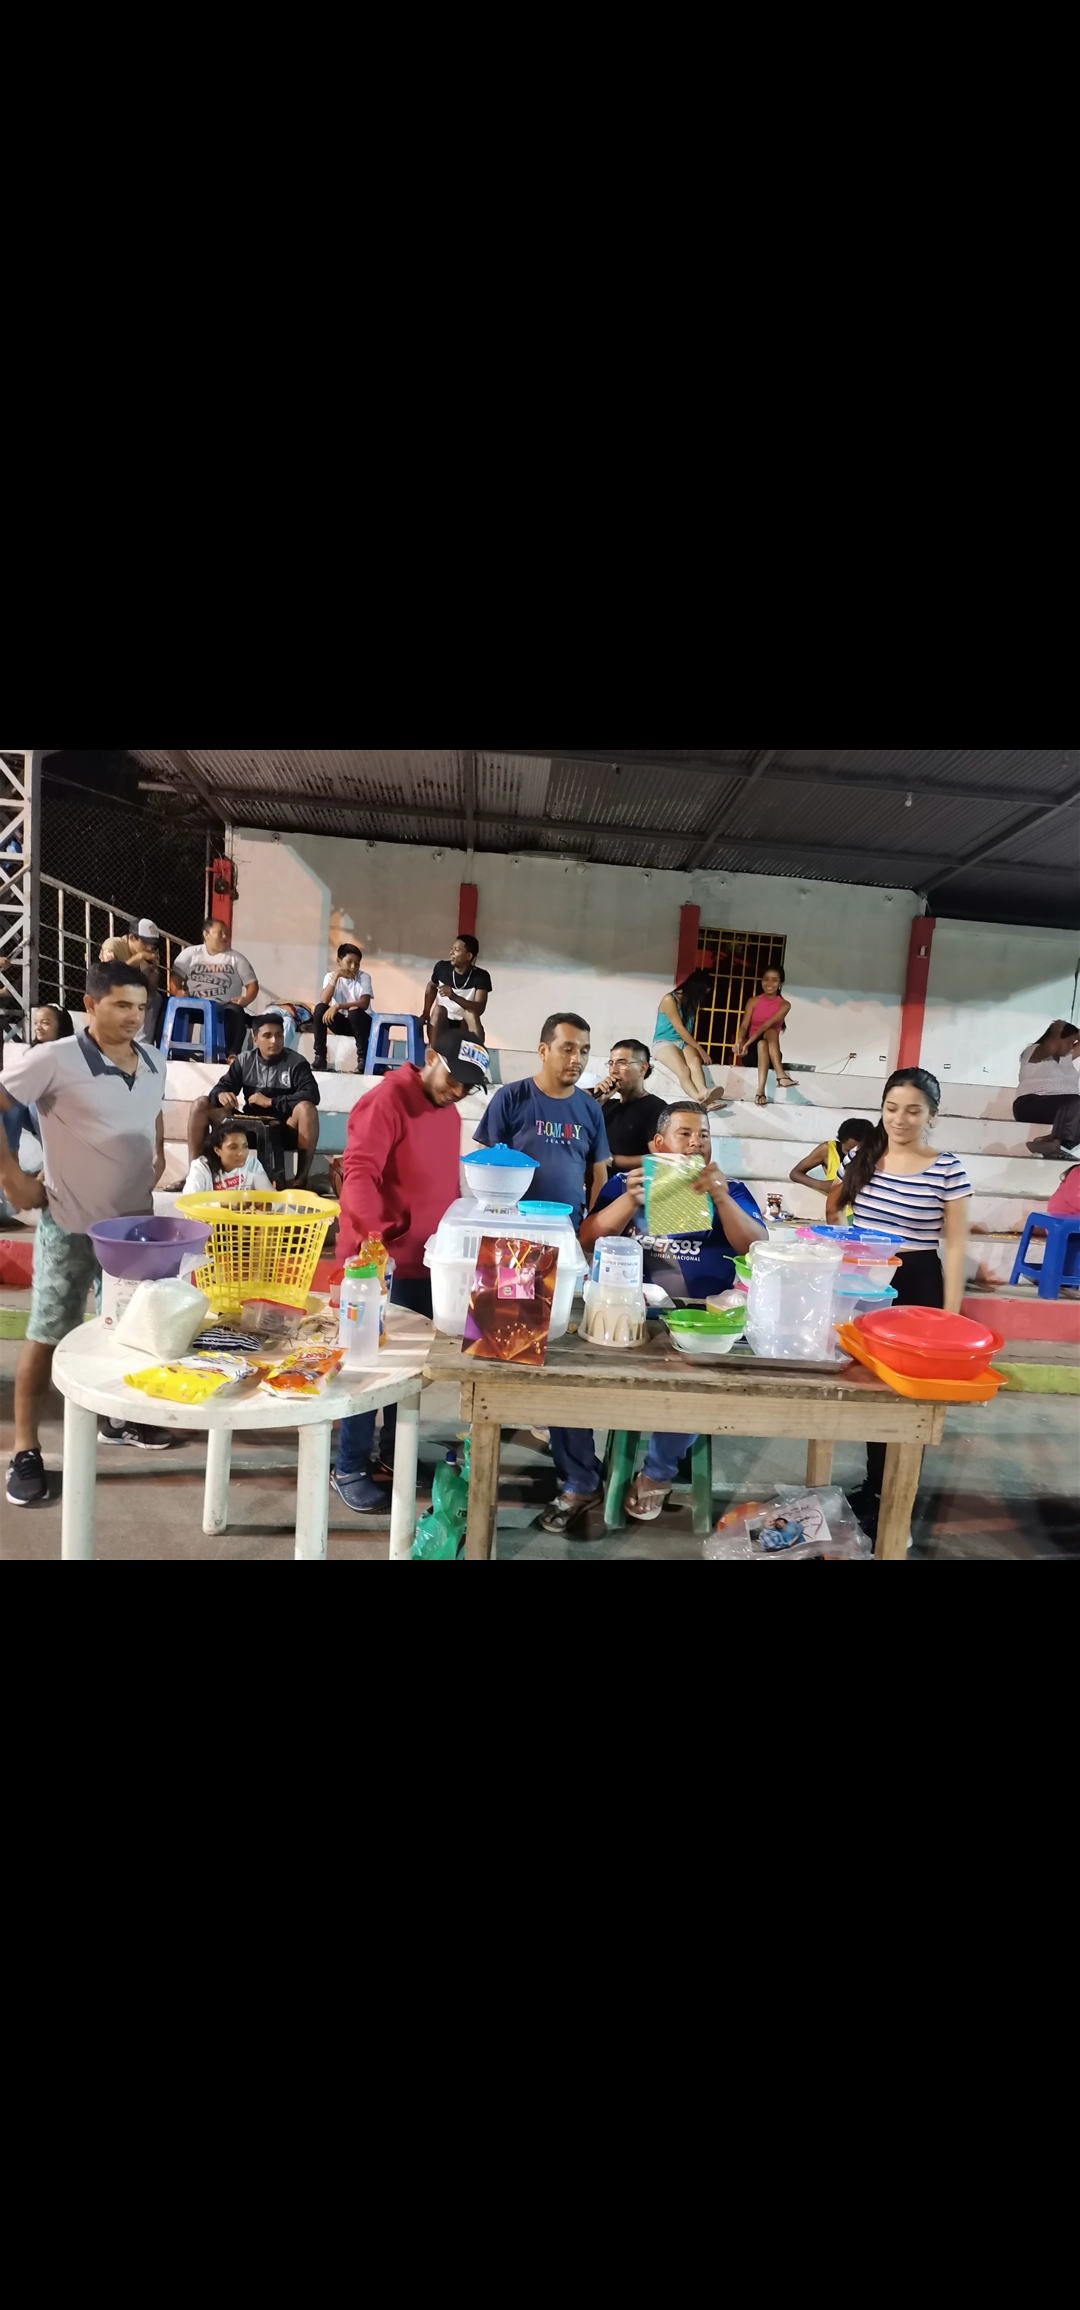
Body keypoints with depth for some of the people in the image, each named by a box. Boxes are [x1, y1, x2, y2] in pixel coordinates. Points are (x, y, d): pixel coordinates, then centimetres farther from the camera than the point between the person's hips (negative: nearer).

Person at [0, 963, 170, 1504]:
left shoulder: (154, 1062, 2)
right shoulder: (55, 1060, -16)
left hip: (135, 1219, 6)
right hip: (71, 1224, -6)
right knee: (47, 1337, 5)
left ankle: (119, 1417, 38)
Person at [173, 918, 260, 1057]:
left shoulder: (236, 958, 13)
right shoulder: (190, 953, 15)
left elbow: (252, 984, 10)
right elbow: (175, 977, 9)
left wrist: (246, 999, -13)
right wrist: (178, 992, -15)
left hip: (225, 1007, -1)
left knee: (235, 1011, -35)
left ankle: (232, 1054, -36)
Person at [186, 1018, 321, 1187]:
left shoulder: (295, 1062, -4)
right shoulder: (245, 1060, 7)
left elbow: (312, 1095, -17)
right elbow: (222, 1086, 7)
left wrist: (271, 1102, -21)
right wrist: (221, 1094, -19)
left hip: (284, 1128, -4)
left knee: (306, 1108, -34)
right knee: (200, 1105, -6)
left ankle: (301, 1178, -29)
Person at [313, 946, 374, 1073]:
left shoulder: (364, 977, -9)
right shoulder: (331, 976, -2)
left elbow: (364, 1003, -25)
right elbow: (324, 1000, -19)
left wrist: (338, 1006, -34)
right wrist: (336, 975, -23)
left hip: (360, 1022, -3)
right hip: (341, 1022, 3)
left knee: (355, 1011, -35)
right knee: (320, 1008, -23)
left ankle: (362, 1058, -23)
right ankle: (319, 1057, -18)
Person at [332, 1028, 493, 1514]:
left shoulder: (450, 1114, 11)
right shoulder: (385, 1102, -13)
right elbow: (359, 1173, -23)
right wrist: (377, 1233, -34)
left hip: (428, 1261, 8)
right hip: (379, 1261, -8)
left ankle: (394, 1457, 32)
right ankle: (350, 1470, 17)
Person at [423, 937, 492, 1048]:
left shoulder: (481, 977, -17)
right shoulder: (442, 967, -10)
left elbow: (480, 1009, -28)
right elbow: (431, 986, 12)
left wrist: (454, 996, -41)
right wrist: (426, 1012, 2)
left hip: (464, 1025, -1)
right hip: (441, 1024, 1)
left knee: (471, 1012, -33)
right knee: (439, 1009, -32)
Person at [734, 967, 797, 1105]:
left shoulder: (784, 1005, -1)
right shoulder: (753, 1001, 5)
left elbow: (768, 1024, -17)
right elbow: (744, 1025, -9)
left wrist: (748, 1042, -32)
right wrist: (740, 1041, -33)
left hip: (770, 1052, 0)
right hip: (752, 1050, 0)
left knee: (771, 1031, -32)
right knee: (762, 1043, -33)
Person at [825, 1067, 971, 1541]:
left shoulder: (948, 1171, -10)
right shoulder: (861, 1156, 1)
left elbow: (956, 1247, -7)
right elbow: (832, 1208, 18)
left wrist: (950, 1315, -7)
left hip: (918, 1286, -3)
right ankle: (874, 1489, 33)